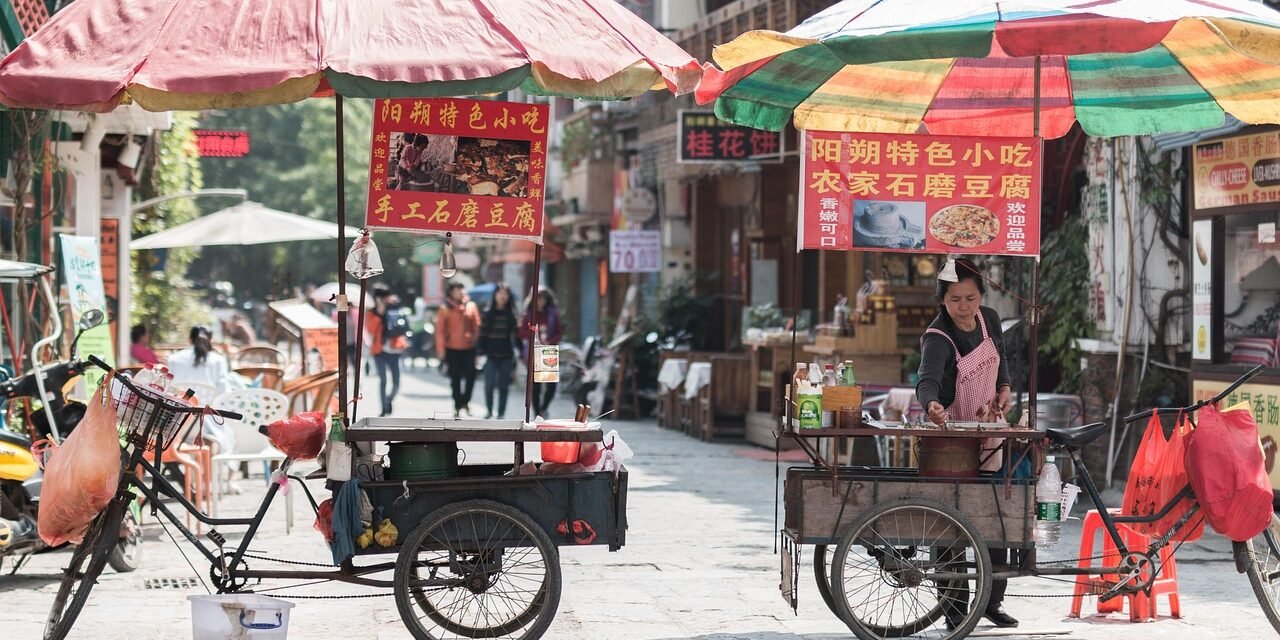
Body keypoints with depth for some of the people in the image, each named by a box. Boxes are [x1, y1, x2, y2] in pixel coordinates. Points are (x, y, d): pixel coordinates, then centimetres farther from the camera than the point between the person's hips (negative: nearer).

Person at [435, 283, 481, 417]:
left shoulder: (471, 306, 4)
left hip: (469, 347, 1)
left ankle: (465, 401, 16)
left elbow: (476, 326, 4)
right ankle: (457, 406, 15)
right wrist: (441, 348, -7)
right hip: (452, 349, -1)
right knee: (455, 378, 6)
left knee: (471, 375, -4)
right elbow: (440, 330, -3)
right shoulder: (445, 309, -2)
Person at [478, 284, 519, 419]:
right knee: (489, 384, -7)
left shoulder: (511, 315, 6)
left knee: (503, 386, 3)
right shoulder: (488, 313, 3)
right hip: (491, 355, -1)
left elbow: (516, 335, 6)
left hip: (506, 356, 1)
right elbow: (482, 335, 2)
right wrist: (481, 352, -5)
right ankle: (488, 409, 11)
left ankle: (501, 413, 10)